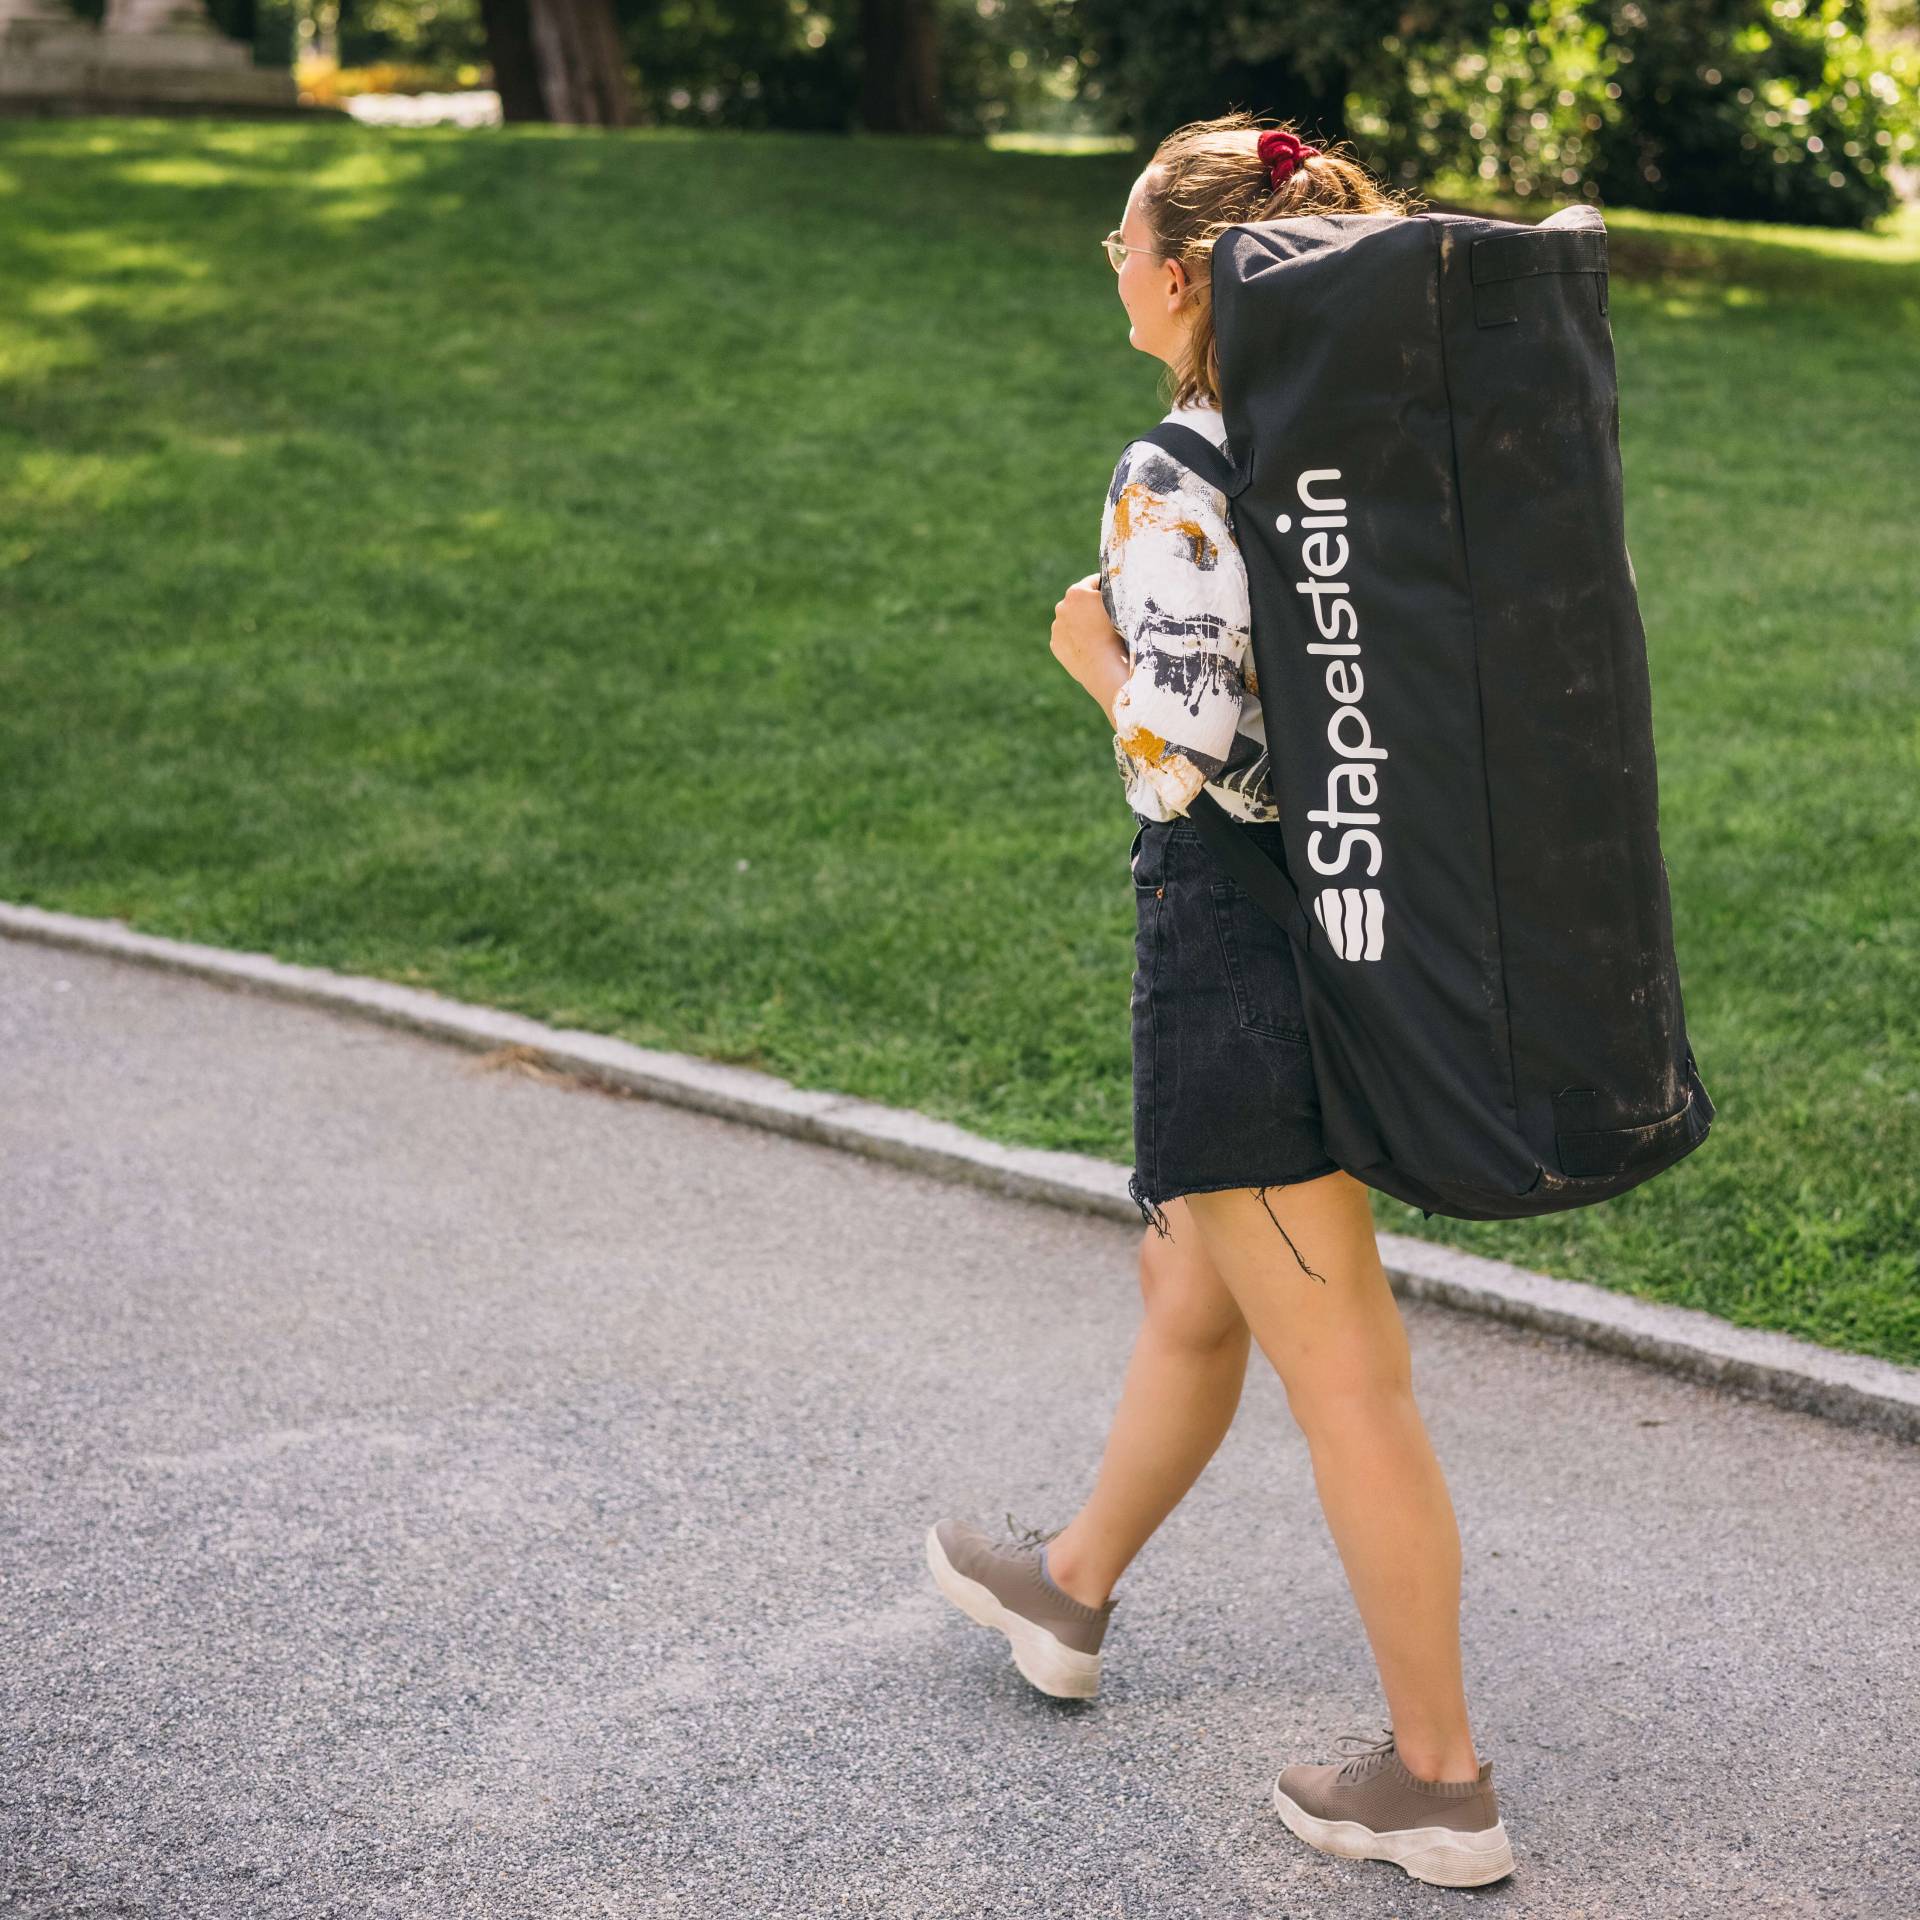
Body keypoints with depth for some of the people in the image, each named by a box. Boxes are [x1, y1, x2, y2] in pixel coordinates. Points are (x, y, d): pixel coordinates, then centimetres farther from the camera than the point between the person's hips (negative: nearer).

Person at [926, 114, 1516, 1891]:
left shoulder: (1171, 482, -18)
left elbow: (1191, 760, -23)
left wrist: (1093, 654, -6)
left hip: (1242, 948, -9)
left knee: (1342, 1374, 2)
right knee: (1191, 1289, 25)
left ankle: (1440, 1780, 14)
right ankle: (1074, 1588, 47)